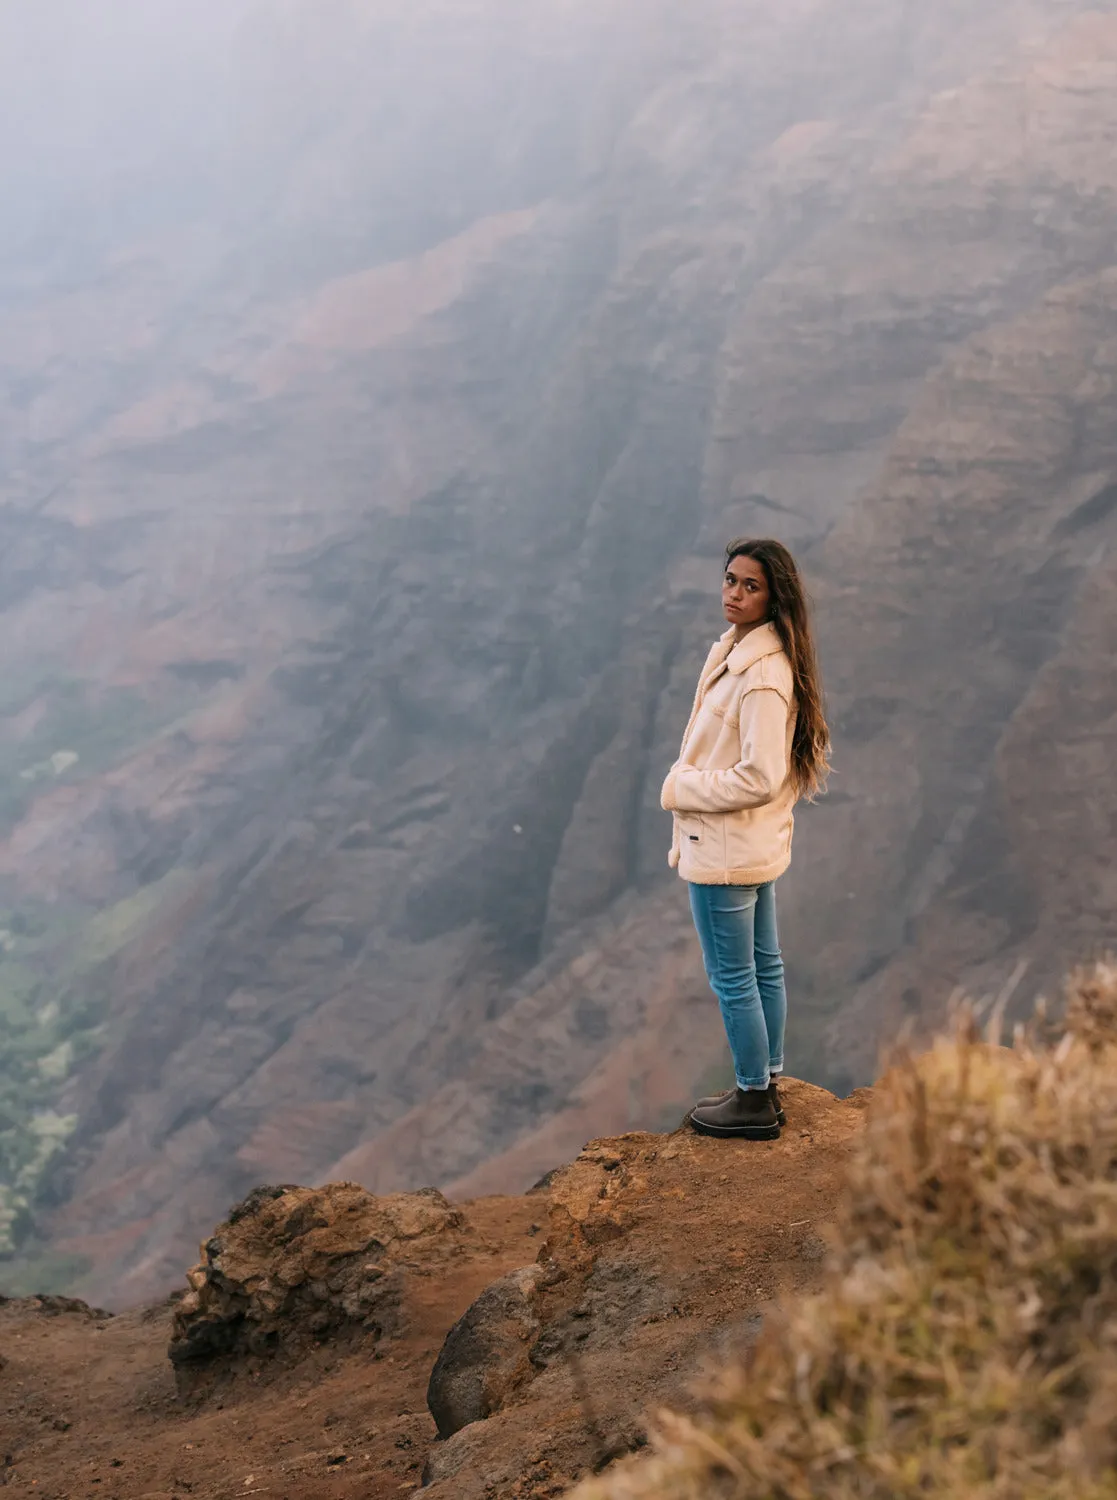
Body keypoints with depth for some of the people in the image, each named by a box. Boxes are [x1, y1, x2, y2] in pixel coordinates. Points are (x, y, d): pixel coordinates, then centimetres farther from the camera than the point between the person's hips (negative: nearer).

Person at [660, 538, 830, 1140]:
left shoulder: (762, 677, -25)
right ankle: (765, 1088, 30)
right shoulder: (736, 650, 6)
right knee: (763, 968, 18)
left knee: (732, 978, 2)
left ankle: (754, 1103, 15)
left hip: (726, 852, -10)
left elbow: (759, 777, -28)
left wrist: (681, 789, -16)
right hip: (756, 845, 10)